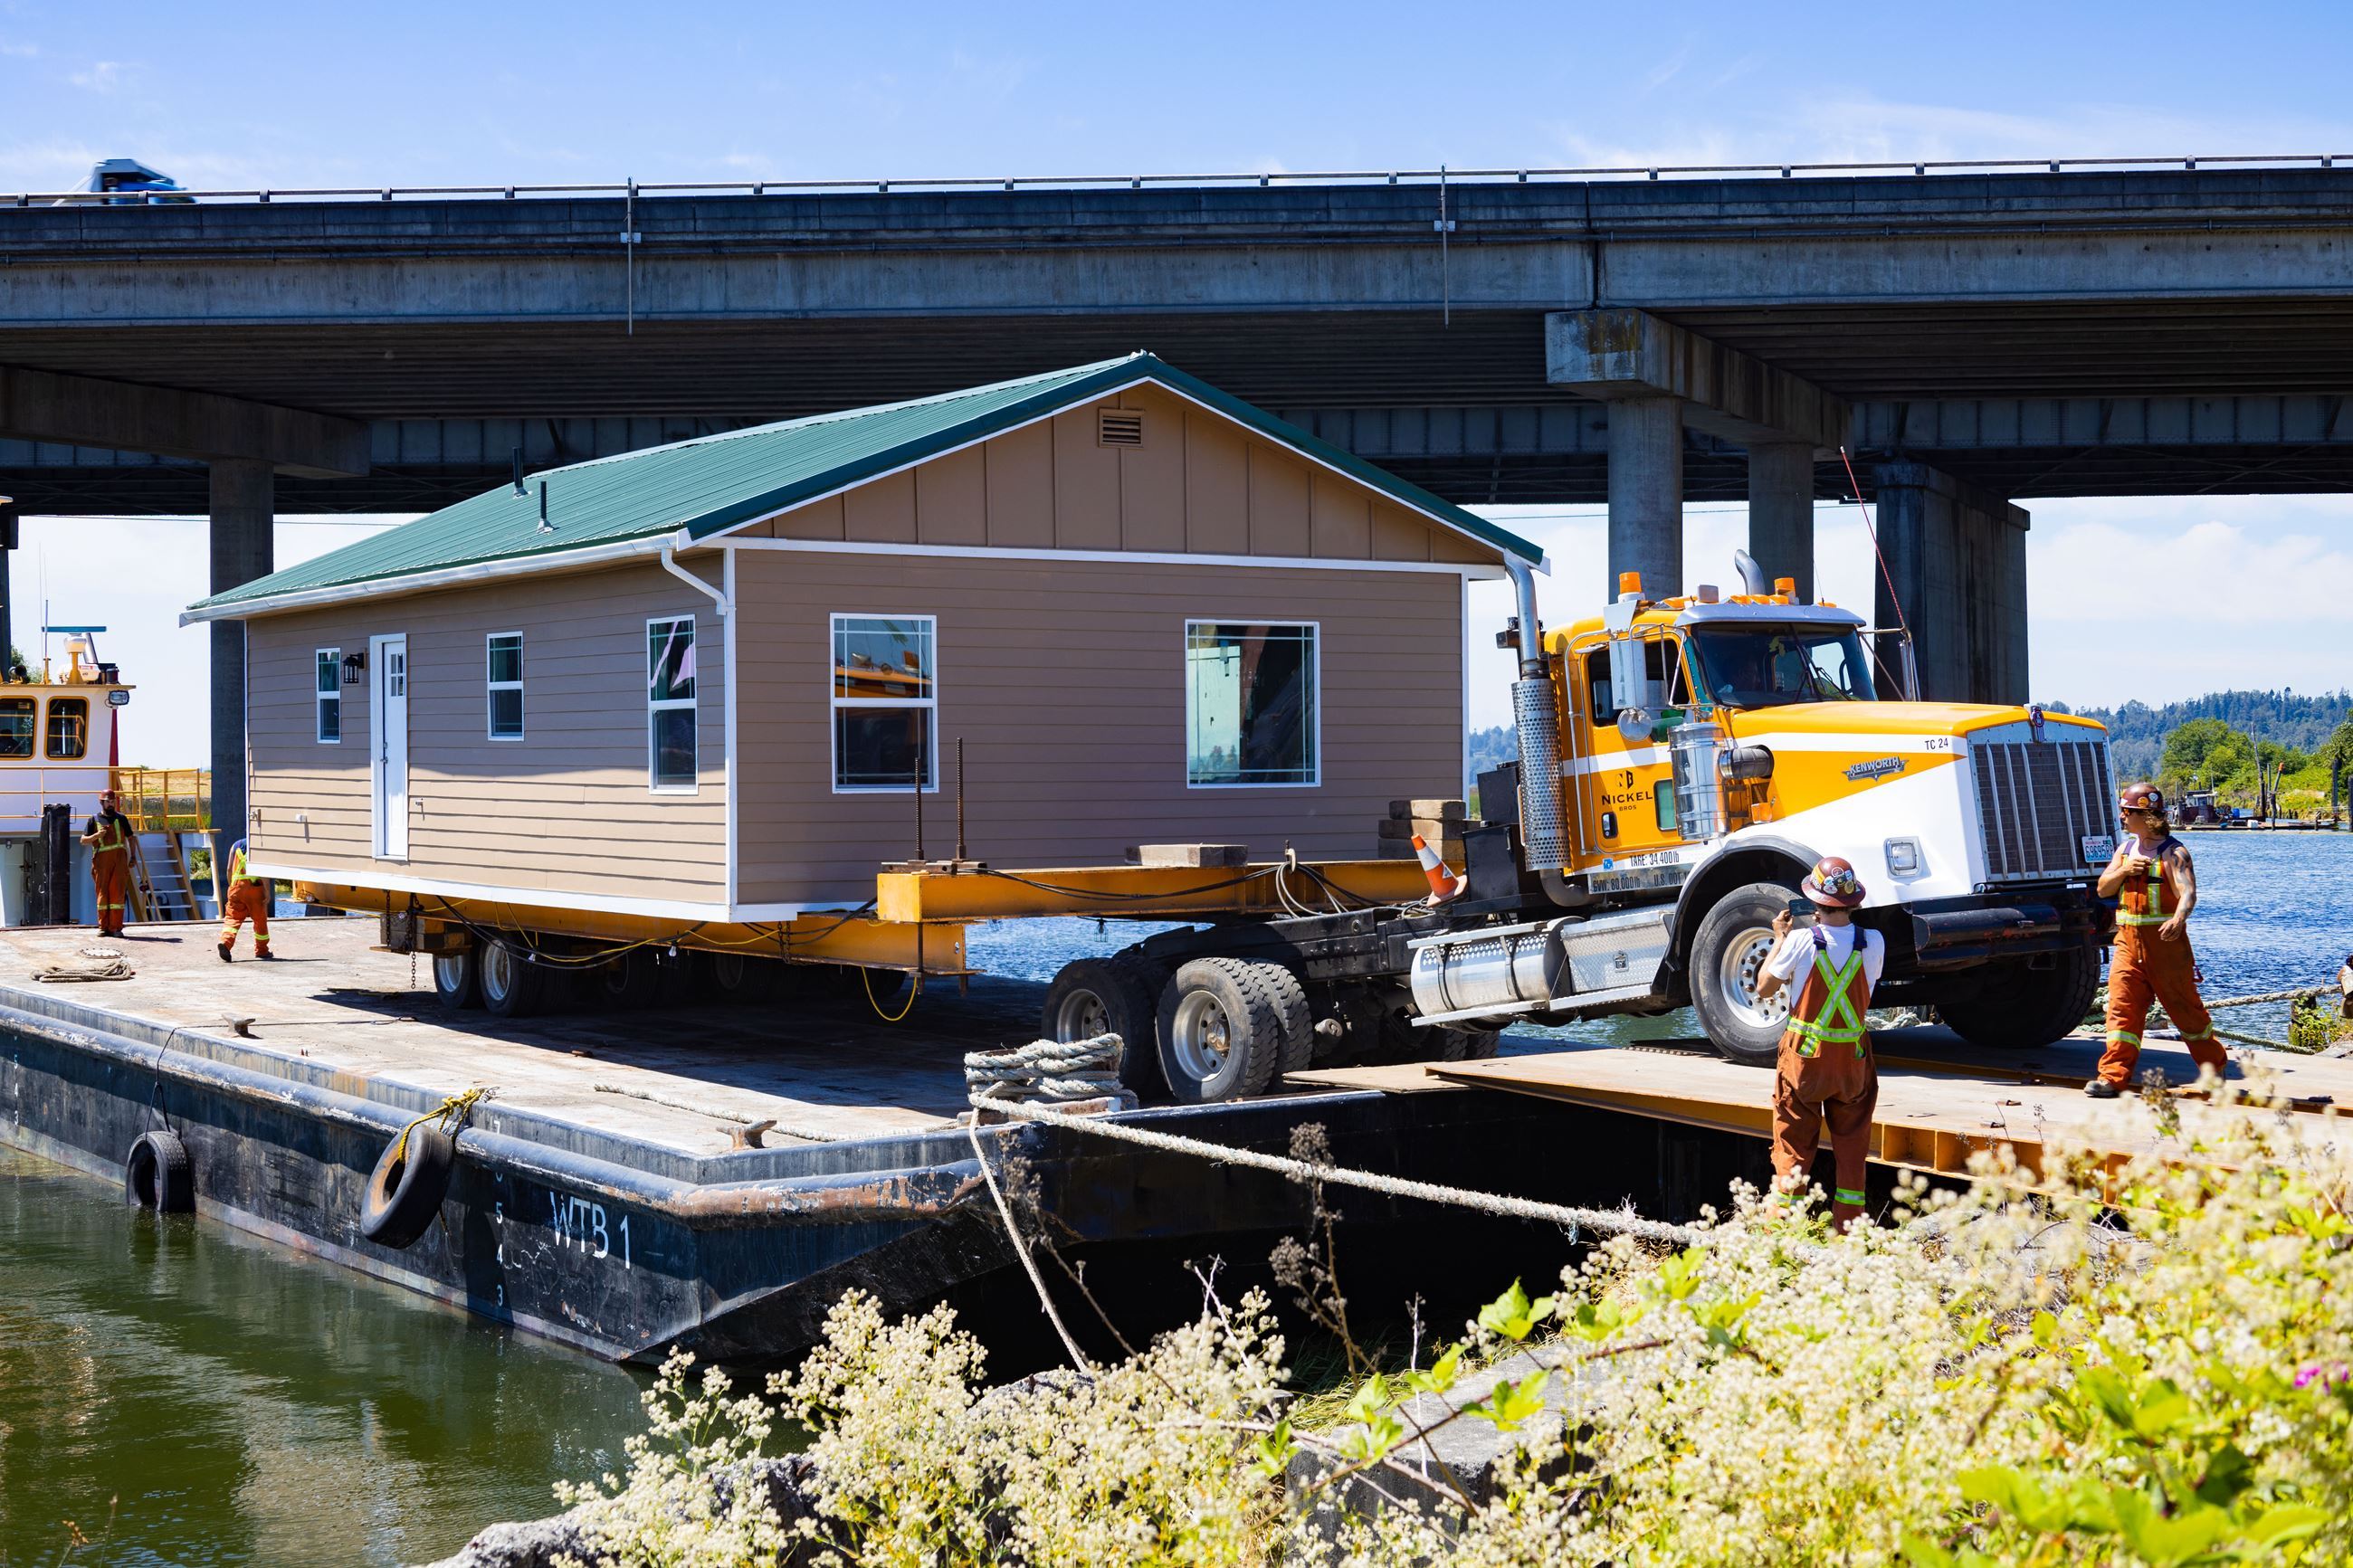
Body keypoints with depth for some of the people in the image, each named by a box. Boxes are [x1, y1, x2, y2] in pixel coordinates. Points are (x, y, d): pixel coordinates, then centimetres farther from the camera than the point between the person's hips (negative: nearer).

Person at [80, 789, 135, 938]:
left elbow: (130, 838, 17)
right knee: (103, 892, 1)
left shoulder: (121, 818, 14)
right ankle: (103, 927, 4)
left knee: (117, 892, -5)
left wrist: (133, 856, 6)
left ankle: (115, 927, -5)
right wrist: (97, 835, -13)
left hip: (119, 858, 0)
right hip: (102, 859, 0)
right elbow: (83, 840, 6)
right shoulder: (94, 820, 11)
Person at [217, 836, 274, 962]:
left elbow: (229, 869, 13)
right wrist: (267, 892, -9)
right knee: (260, 919, 13)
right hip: (255, 885, -2)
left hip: (237, 885, 2)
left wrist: (231, 886, 22)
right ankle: (262, 950, 25)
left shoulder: (236, 845, 15)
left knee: (232, 918, -2)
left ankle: (225, 942, -28)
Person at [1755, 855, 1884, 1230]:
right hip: (1853, 1059, 2)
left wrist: (1780, 939, 8)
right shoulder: (1874, 943, -9)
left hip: (1804, 1057, -2)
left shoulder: (1801, 942, -16)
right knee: (1852, 1149, 13)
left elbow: (1764, 990, -3)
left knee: (1793, 1146, 7)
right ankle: (1848, 1231, 17)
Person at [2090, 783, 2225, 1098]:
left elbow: (2188, 892, -23)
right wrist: (2123, 871, -8)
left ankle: (2215, 1065, 28)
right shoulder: (2126, 848, 12)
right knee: (2122, 1006, -6)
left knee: (2184, 1005, 8)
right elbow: (2103, 889, 12)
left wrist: (2178, 919, -43)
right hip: (2128, 941, 5)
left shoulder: (2174, 852, -9)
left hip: (2165, 941, -5)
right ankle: (2113, 1077, -11)